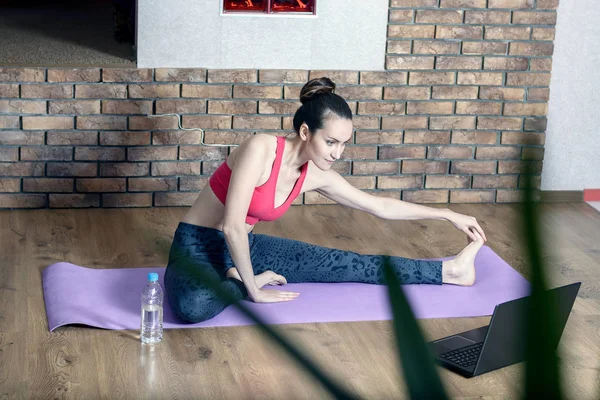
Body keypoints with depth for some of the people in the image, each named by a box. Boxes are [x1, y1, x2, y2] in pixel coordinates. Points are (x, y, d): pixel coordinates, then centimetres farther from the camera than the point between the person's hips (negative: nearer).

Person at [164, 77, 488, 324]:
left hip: (242, 248, 6)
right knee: (193, 305, -40)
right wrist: (253, 289, -22)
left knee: (343, 264, 3)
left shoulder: (316, 176, -4)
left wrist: (450, 215, 11)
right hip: (197, 247, -6)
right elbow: (232, 227, -29)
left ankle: (449, 271, 12)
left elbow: (380, 206, 8)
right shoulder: (261, 149, -28)